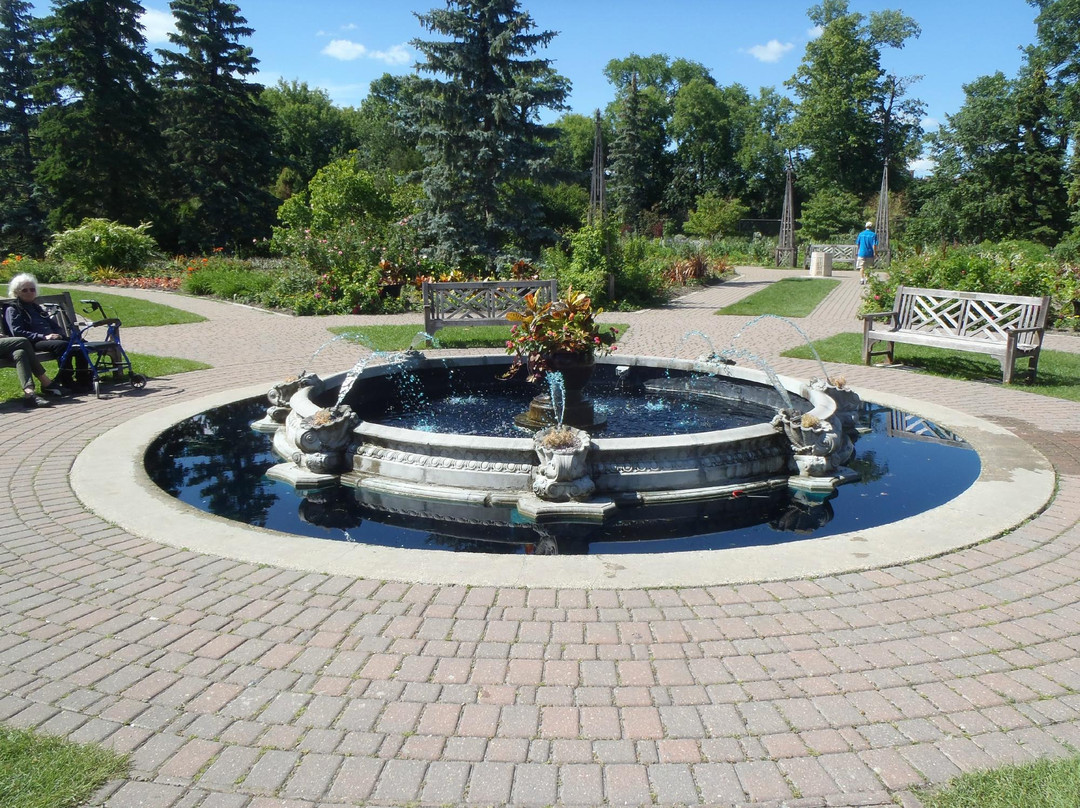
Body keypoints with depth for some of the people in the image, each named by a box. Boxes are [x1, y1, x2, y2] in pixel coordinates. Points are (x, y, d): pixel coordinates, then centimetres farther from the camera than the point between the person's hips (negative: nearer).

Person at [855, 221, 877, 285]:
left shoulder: (861, 234, 1)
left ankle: (861, 279, -13)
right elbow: (874, 245, -11)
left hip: (861, 253, 1)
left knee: (862, 267, 2)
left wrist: (857, 252, 22)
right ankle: (867, 279, 22)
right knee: (868, 268, 13)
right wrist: (875, 253, -2)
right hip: (870, 254, -1)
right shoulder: (873, 235, -7)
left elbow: (857, 244, 7)